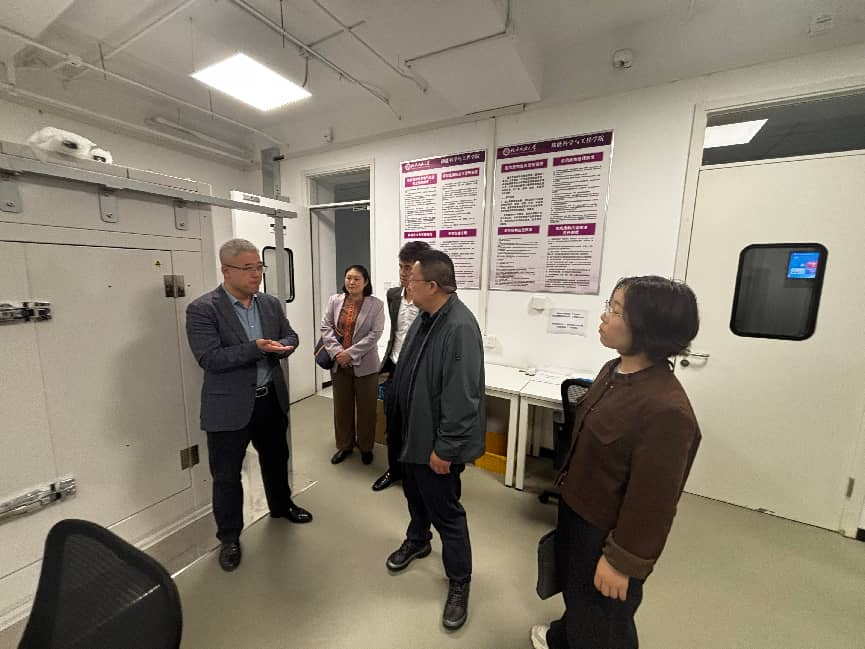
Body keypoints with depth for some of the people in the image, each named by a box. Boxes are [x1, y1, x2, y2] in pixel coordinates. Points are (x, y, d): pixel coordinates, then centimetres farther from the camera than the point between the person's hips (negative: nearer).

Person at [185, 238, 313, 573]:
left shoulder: (271, 303, 2)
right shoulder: (202, 309, -14)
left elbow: (291, 336, 7)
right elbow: (209, 359, -21)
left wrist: (280, 346, -16)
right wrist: (256, 348, -29)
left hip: (271, 399, 5)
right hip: (229, 408, -5)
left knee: (276, 458, 23)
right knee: (226, 476, 11)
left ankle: (281, 506, 48)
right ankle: (229, 537, 34)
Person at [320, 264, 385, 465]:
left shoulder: (376, 304, -6)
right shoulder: (334, 300, 4)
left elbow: (375, 333, -13)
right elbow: (326, 328, 1)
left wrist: (351, 353, -17)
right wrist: (337, 352, -12)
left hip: (365, 364, -3)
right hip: (338, 363, 3)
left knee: (366, 408, 9)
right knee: (342, 406, 15)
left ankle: (366, 447, 29)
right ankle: (344, 445, 34)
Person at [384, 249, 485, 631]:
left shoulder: (460, 327, -28)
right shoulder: (425, 318, 2)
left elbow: (461, 396, -28)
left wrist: (445, 448, -21)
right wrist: (400, 420, 17)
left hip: (437, 441, -9)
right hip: (414, 430, 9)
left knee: (446, 512, 10)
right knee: (415, 493, 28)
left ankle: (459, 583, 34)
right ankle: (417, 541, 56)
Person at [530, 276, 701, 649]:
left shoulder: (666, 409, -33)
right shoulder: (614, 370, -6)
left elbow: (652, 499, -25)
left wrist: (621, 561, -14)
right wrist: (568, 484, 17)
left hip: (607, 532, -8)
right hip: (576, 510, 8)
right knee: (574, 591, 34)